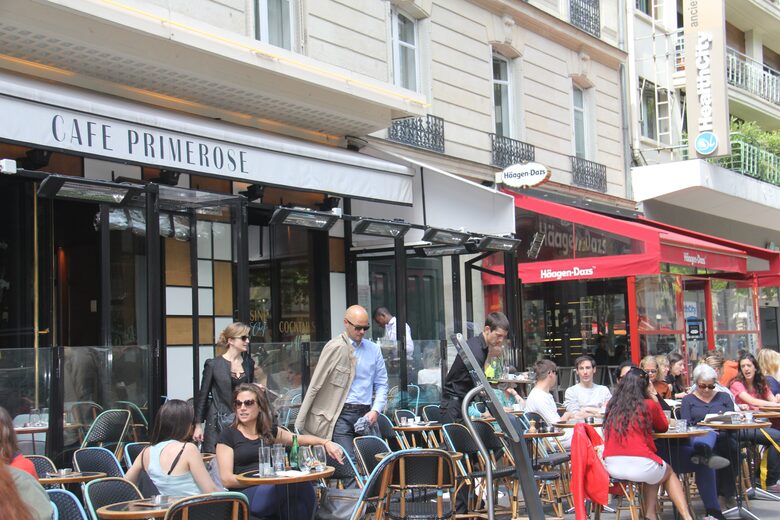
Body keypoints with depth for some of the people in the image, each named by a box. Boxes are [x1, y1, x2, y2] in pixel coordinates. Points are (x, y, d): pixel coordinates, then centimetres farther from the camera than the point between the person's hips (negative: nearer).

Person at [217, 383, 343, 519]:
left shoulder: (269, 431, 18)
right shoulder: (228, 435, 4)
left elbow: (301, 439, 23)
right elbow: (226, 479, -3)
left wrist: (325, 442, 3)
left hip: (273, 490, 5)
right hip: (245, 494, -5)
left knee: (304, 485, -31)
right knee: (294, 484, -34)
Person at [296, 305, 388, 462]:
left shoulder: (373, 349, 12)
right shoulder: (335, 347, -3)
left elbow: (381, 383, 17)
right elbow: (316, 384, -3)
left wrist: (375, 410, 0)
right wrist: (300, 422, -4)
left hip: (365, 415, 5)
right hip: (341, 414, -4)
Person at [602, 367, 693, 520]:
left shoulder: (612, 406, 11)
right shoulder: (649, 405, 0)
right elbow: (663, 427, 19)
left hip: (611, 467, 4)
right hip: (640, 466, -4)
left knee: (655, 473, 33)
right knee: (669, 473, 28)